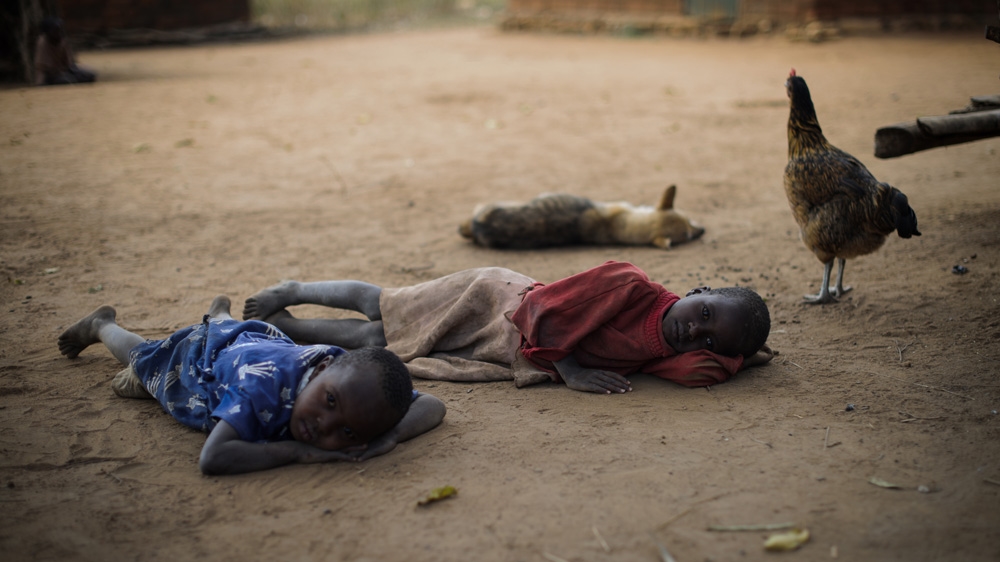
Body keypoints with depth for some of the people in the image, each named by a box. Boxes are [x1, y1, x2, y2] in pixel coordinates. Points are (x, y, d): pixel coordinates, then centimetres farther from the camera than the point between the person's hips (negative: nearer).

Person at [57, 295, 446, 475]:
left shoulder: (353, 380, -42)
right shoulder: (265, 382, -55)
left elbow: (433, 406, -34)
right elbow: (212, 459, -62)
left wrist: (388, 437, -53)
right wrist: (297, 450, -59)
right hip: (203, 352, -3)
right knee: (141, 360, 33)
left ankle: (220, 314, 73)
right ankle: (103, 325, 61)